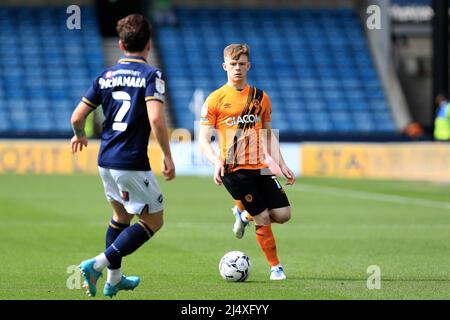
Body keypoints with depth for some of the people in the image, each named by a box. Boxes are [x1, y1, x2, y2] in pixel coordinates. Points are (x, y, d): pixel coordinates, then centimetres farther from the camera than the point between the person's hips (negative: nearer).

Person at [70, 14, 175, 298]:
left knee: (121, 215, 27)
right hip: (132, 163, -7)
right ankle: (97, 265, -8)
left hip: (106, 160, 7)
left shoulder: (105, 77, 7)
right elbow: (156, 119, -22)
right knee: (154, 221, 5)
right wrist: (168, 157, -14)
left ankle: (114, 280, 30)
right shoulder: (151, 75, -9)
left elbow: (77, 117, 7)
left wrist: (80, 136, 30)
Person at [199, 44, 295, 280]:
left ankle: (245, 214, 25)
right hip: (233, 170, -4)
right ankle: (275, 267, 10)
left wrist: (281, 164, 11)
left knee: (283, 214, -4)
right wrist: (216, 162, -19)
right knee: (263, 218, -7)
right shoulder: (215, 99, -1)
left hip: (259, 167, 5)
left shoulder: (260, 98, 12)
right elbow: (203, 140, -1)